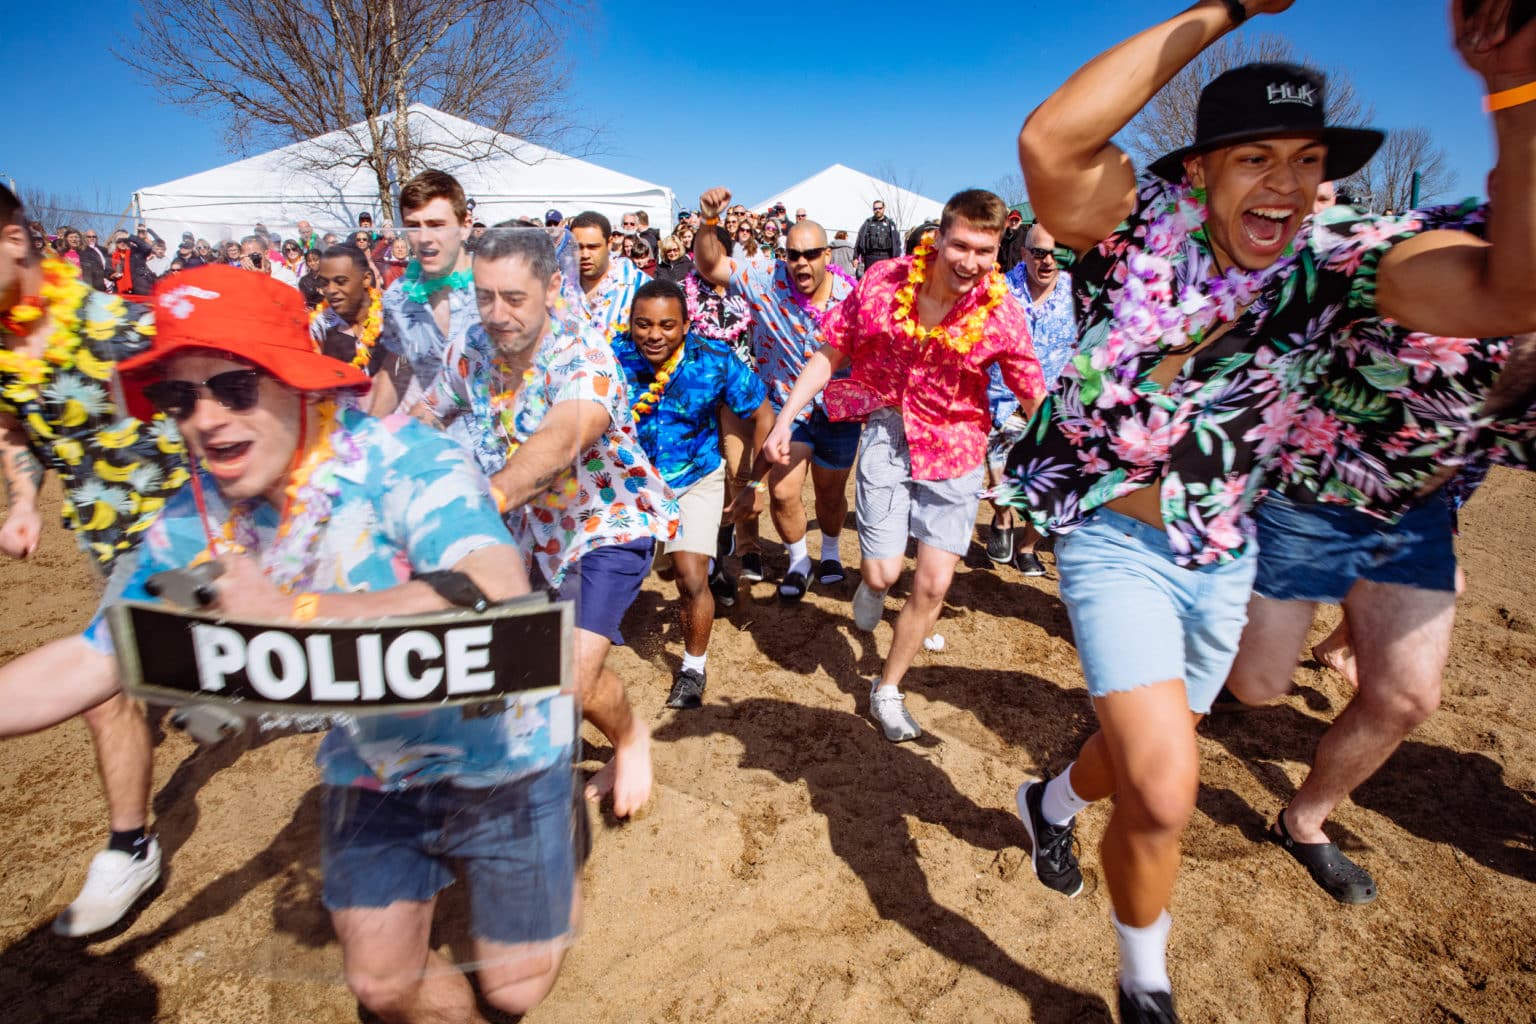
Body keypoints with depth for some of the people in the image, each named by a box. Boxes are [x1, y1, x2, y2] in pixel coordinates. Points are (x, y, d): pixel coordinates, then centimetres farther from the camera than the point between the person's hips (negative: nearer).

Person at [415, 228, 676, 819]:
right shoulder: (469, 349, -7)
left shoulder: (583, 353, -27)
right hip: (531, 526, 6)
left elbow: (562, 439, -47)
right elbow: (424, 417, 8)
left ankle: (632, 738, 16)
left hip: (609, 520, -6)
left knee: (575, 674, -18)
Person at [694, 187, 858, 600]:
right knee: (783, 492, -11)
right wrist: (709, 221, -38)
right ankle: (798, 560, 19)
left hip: (837, 410, 1)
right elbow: (710, 266, -22)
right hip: (785, 403, -1)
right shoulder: (766, 281, -15)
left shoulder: (850, 295, -14)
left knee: (831, 493, 17)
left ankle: (830, 551, 48)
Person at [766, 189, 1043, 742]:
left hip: (955, 447, 1)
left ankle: (887, 688, 24)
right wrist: (785, 418, -7)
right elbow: (830, 353, -3)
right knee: (884, 572, -4)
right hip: (890, 429, 0)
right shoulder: (885, 281, -12)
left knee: (933, 585, 1)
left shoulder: (1001, 311, -13)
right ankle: (871, 580, 38)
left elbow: (1034, 396, -5)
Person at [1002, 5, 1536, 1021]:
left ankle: (1051, 800, 58)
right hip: (1116, 542, -4)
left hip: (1223, 556, 5)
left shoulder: (1339, 259, -9)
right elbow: (1048, 141, -34)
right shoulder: (1143, 224, -14)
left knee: (1145, 756, 22)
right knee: (1163, 793, -16)